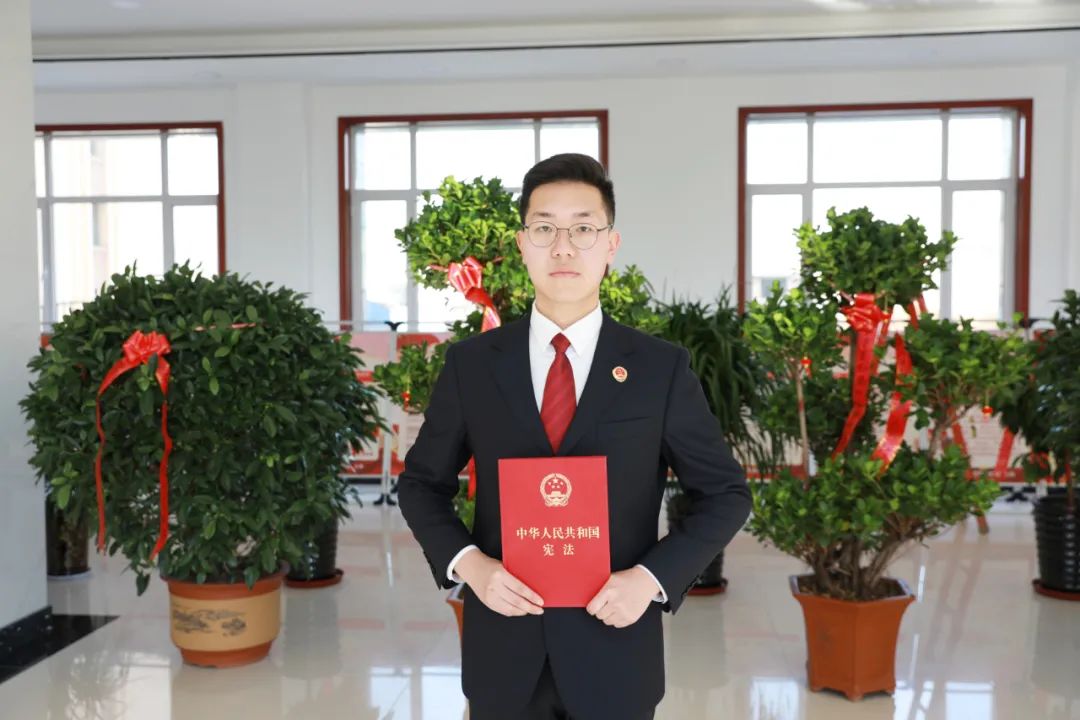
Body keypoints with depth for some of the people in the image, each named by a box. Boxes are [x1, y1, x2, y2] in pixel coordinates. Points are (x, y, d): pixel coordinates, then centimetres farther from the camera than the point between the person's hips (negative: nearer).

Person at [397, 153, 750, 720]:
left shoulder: (662, 367, -4)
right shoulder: (470, 363, -1)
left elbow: (725, 494, 1)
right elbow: (421, 483, 7)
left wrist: (652, 577, -12)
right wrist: (467, 563, -10)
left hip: (615, 649, -1)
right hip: (503, 650, 1)